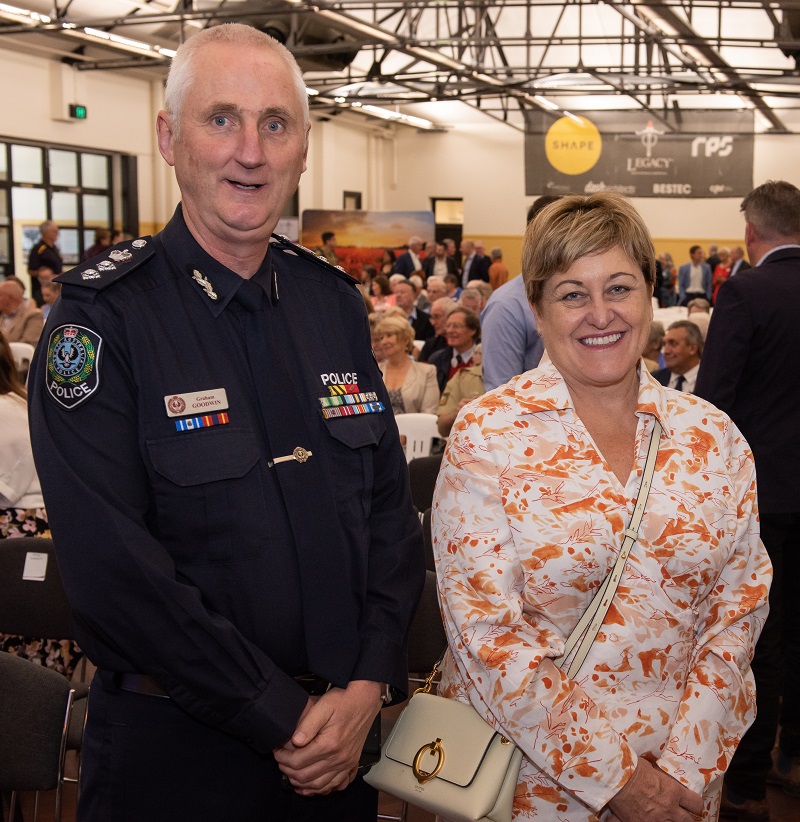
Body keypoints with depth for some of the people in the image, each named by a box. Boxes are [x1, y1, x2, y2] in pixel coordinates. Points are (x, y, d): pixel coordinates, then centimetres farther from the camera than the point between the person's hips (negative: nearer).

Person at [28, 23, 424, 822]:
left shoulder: (335, 301, 3)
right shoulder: (103, 315, -14)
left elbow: (390, 506, 3)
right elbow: (111, 565, -20)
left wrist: (369, 683, -8)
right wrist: (281, 719, -17)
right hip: (174, 753, -5)